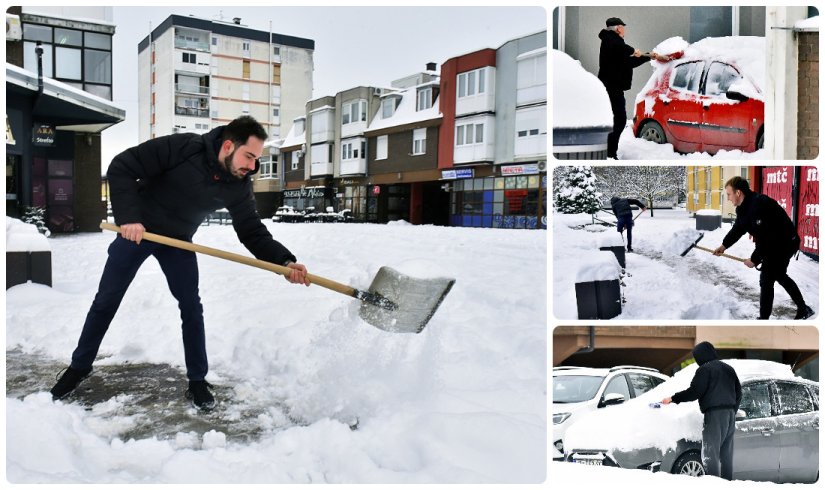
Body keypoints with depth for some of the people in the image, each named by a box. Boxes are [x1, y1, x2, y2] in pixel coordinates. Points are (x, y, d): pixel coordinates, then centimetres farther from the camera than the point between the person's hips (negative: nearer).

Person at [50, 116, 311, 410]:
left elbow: (252, 232, -12)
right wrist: (128, 217, -32)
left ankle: (198, 382, 12)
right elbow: (121, 168, -24)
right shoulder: (181, 148, -28)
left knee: (191, 308, -1)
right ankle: (79, 367, 28)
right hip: (136, 230, -2)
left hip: (179, 241, 3)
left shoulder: (239, 185, -15)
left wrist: (284, 261, -28)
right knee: (105, 301, 8)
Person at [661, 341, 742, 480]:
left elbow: (694, 392, -13)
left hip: (714, 414, -8)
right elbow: (738, 393, 21)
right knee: (726, 455, 13)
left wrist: (673, 399, -6)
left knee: (710, 454, -7)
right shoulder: (728, 368, 19)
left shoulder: (705, 369, -7)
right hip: (730, 414, 8)